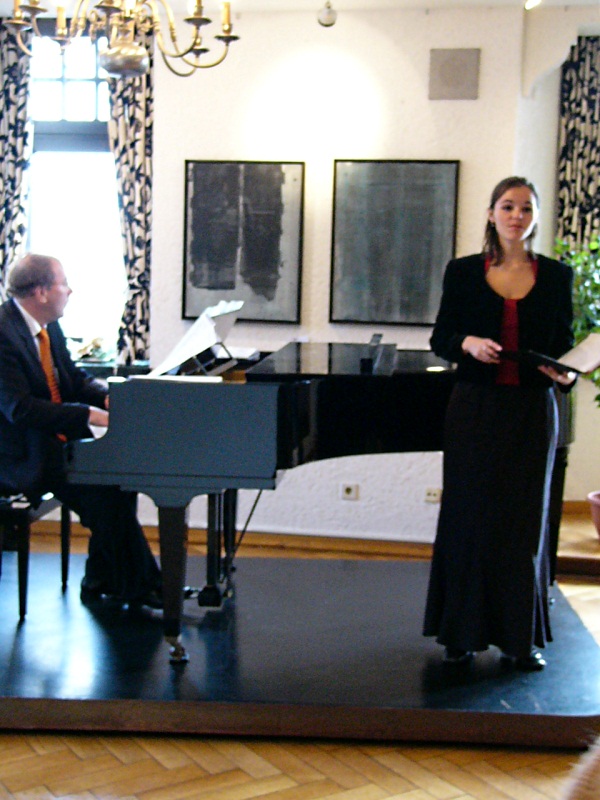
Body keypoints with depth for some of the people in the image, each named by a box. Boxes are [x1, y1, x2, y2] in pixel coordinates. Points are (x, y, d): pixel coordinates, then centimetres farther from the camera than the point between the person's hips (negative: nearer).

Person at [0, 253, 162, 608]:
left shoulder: (48, 327, 8)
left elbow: (74, 378, 17)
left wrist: (107, 396, -4)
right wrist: (89, 415, -30)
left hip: (52, 441, 9)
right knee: (105, 490, -22)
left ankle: (101, 582, 4)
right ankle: (141, 586, -4)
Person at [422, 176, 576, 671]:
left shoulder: (556, 276, 5)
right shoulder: (464, 272, 3)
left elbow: (565, 345, 7)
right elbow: (440, 339, 3)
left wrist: (565, 373, -14)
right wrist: (467, 343, -17)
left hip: (531, 411, 1)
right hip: (476, 408, -1)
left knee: (525, 519, 5)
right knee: (468, 515, 4)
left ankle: (520, 638, 17)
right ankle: (462, 632, 17)